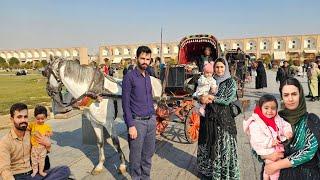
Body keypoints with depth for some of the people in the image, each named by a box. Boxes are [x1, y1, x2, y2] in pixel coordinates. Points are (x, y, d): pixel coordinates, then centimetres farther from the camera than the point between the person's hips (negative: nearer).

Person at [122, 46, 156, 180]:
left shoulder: (148, 77, 11)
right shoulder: (129, 77, -9)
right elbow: (125, 103, -11)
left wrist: (154, 117, 12)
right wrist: (131, 125, -15)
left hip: (151, 120, 6)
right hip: (137, 121, -6)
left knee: (148, 154, 16)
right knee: (136, 157, 6)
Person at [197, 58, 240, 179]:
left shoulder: (230, 82, -2)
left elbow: (227, 100, -13)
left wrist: (211, 98, -14)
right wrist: (202, 98, -15)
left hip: (224, 118, -4)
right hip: (209, 117, 4)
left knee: (223, 145, 2)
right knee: (208, 144, 12)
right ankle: (208, 169, 30)